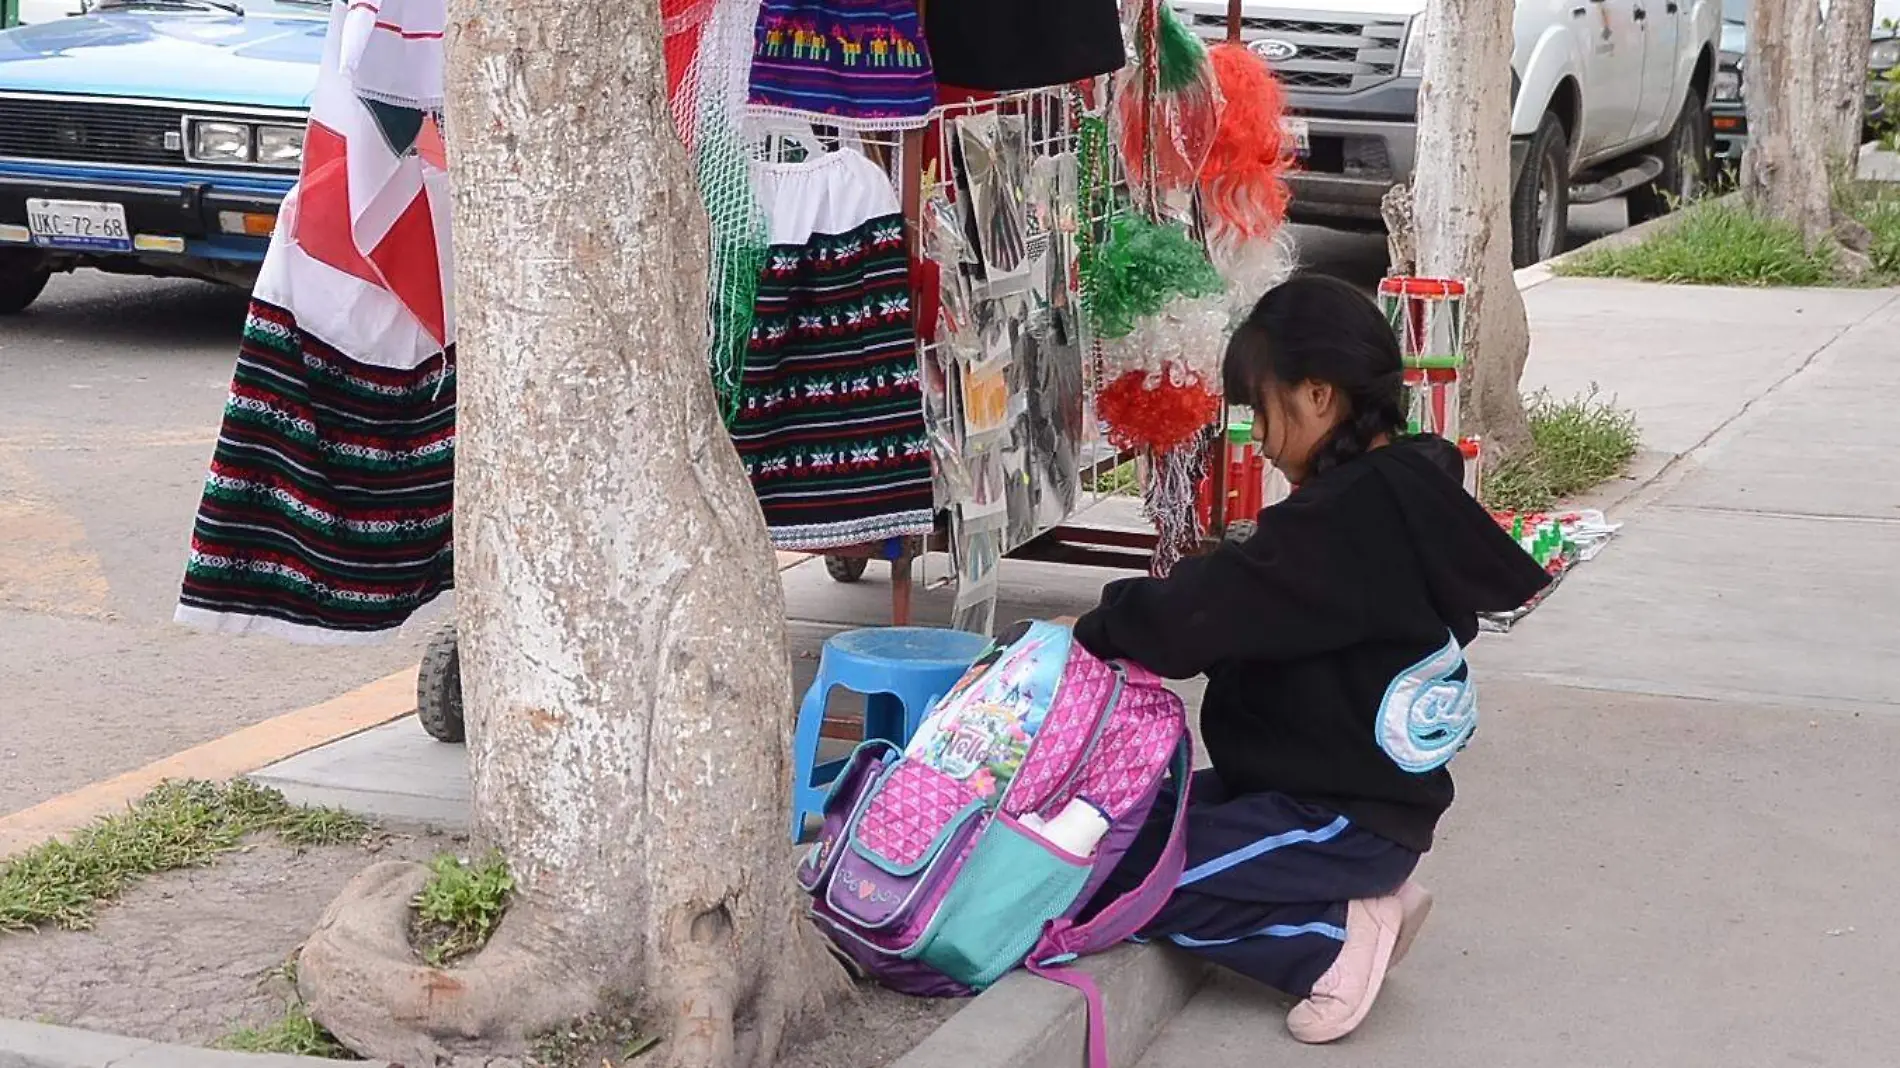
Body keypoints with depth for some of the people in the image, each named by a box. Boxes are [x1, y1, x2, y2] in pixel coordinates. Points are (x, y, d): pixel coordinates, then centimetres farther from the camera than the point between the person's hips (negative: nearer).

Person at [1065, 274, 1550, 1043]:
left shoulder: (1350, 517, -25)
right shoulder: (1405, 492, 7)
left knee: (1120, 872, -13)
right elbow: (1254, 605, 11)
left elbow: (1218, 605, -25)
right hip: (1360, 788, 10)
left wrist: (1099, 627, -10)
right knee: (1143, 818, 13)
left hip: (1344, 816, -10)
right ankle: (1363, 894, 8)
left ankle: (1337, 936, -6)